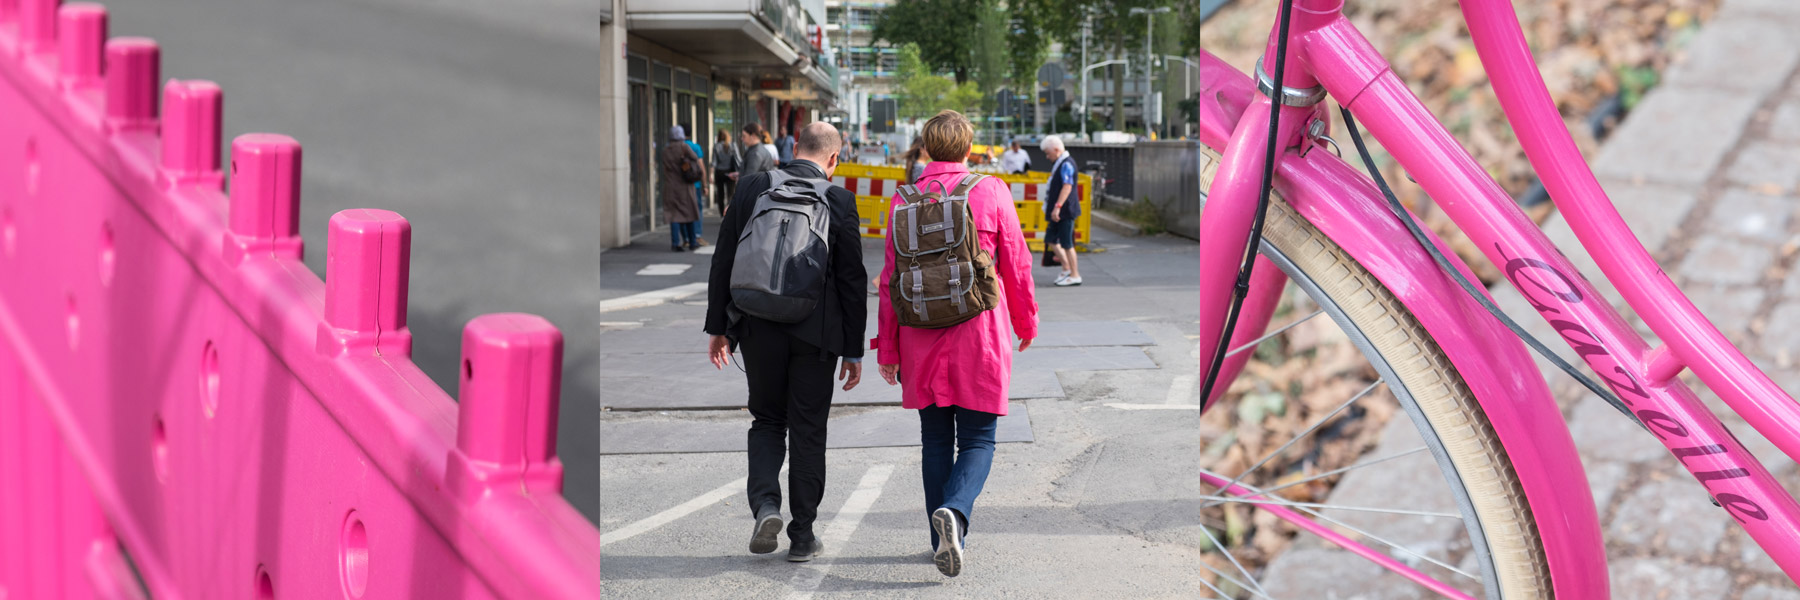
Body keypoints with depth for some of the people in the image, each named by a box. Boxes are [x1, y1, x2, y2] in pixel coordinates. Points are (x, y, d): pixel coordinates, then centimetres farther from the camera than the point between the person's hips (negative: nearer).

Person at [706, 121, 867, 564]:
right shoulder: (838, 200, -5)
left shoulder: (751, 188, 0)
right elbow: (852, 279, -3)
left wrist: (719, 327, 10)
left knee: (767, 421, 18)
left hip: (759, 328, 1)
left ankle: (765, 503, -4)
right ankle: (802, 536, 14)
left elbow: (724, 262, 2)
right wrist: (854, 350, 3)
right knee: (808, 431, 9)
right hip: (815, 331, -1)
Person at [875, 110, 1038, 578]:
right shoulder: (991, 192, -3)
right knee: (977, 440, 4)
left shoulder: (904, 201, 2)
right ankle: (954, 511, -23)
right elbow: (1016, 264, 1)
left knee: (935, 440, 13)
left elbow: (890, 280, 4)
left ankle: (944, 542, 16)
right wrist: (1025, 322, 16)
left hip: (922, 339, 2)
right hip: (979, 332, -2)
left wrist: (887, 349, 10)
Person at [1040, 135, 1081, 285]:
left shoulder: (1066, 164, -16)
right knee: (1051, 239, 13)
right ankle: (1067, 268, 20)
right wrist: (1054, 208, 25)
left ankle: (1075, 275, 3)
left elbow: (1067, 187, -25)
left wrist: (1057, 207, -30)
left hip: (1065, 211, -10)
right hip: (1058, 212, 10)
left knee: (1066, 242, -5)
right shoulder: (1058, 163, 16)